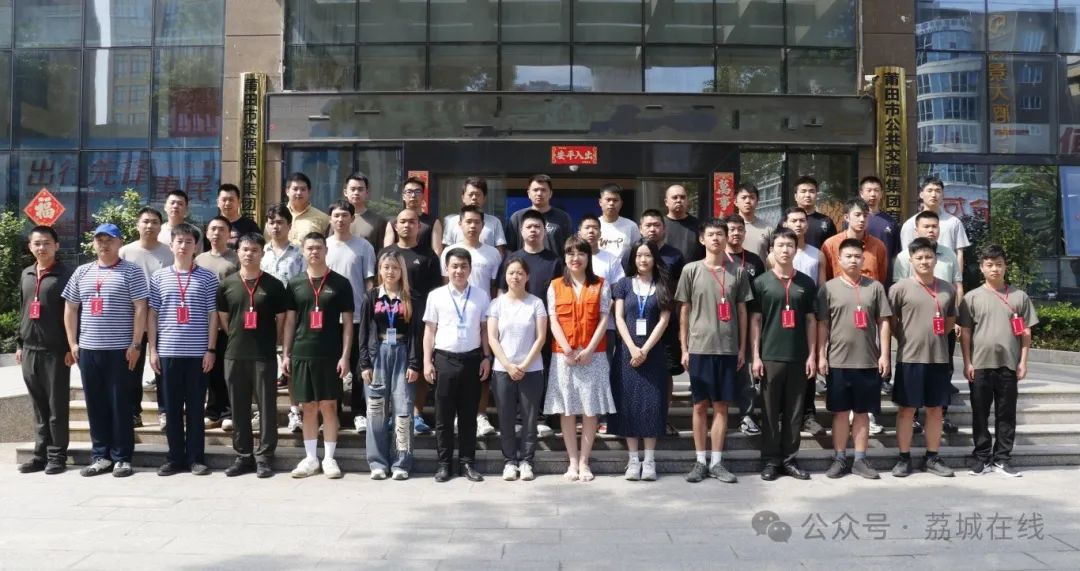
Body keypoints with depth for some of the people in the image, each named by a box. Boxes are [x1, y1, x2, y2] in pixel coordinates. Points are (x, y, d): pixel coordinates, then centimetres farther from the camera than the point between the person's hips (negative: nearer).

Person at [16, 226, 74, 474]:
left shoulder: (65, 275, -6)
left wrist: (71, 347, -13)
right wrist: (19, 343, 15)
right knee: (39, 407, 11)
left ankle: (57, 456, 7)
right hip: (29, 350, 6)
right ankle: (41, 454, 18)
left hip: (55, 351, -6)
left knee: (57, 407, 0)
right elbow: (22, 311, 20)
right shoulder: (26, 275, 14)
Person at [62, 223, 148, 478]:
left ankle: (121, 458, 7)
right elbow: (70, 309, 16)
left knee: (119, 404, 0)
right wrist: (72, 343, 7)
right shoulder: (82, 272, 13)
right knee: (95, 405, 9)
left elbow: (140, 309, -7)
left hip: (119, 350, -5)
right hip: (87, 349, 5)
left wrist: (135, 344, -12)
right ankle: (100, 456, 18)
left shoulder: (131, 271, -2)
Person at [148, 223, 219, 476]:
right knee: (172, 408, 8)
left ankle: (196, 458, 13)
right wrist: (152, 349, 2)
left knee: (196, 408, 5)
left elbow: (213, 315, 2)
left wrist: (211, 349, -4)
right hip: (168, 352, 2)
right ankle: (175, 457, 17)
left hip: (198, 352, -2)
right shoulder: (159, 277, 7)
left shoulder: (207, 277, 2)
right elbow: (152, 315, 8)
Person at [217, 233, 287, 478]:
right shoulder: (227, 284, 7)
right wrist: (237, 339, 10)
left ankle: (264, 457, 9)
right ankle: (243, 456, 19)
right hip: (234, 355, 3)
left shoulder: (274, 285, 0)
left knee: (267, 407, 1)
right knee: (239, 408, 8)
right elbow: (223, 318, 13)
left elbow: (281, 320, 4)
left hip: (265, 355, -2)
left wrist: (269, 343, 5)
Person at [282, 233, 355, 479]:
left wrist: (345, 355, -6)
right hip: (302, 354, 2)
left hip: (330, 355, -2)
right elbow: (289, 321, 11)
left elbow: (347, 322, 0)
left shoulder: (340, 283, 1)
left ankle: (329, 458, 12)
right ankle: (310, 458, 17)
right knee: (308, 407, 8)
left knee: (329, 406, 2)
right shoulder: (295, 284, 8)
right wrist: (286, 353, 5)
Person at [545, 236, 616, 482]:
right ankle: (573, 461, 11)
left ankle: (584, 462, 9)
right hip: (563, 356, 1)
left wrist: (589, 349, -12)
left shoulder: (601, 285, 6)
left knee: (591, 409, 0)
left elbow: (604, 320, -1)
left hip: (593, 355, -1)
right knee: (567, 409, 3)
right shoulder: (555, 286, 7)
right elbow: (553, 322, 1)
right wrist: (567, 350, -12)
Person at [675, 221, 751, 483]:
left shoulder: (738, 272, 6)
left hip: (728, 348, 1)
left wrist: (742, 348, 6)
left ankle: (716, 462, 13)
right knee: (700, 405, 4)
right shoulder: (691, 270, 3)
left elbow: (742, 311, 9)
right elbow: (684, 311, 4)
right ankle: (700, 461, 13)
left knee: (721, 406, 5)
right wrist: (684, 348, 0)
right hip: (699, 348, -1)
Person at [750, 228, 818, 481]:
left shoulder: (806, 283, 8)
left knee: (794, 412, 7)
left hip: (798, 356, 2)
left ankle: (790, 459, 17)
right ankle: (771, 460, 12)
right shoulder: (761, 282, 2)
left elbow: (811, 321, 9)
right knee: (771, 411, 3)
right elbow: (755, 320, 1)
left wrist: (812, 355, 2)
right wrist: (755, 355, -5)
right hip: (770, 356, -2)